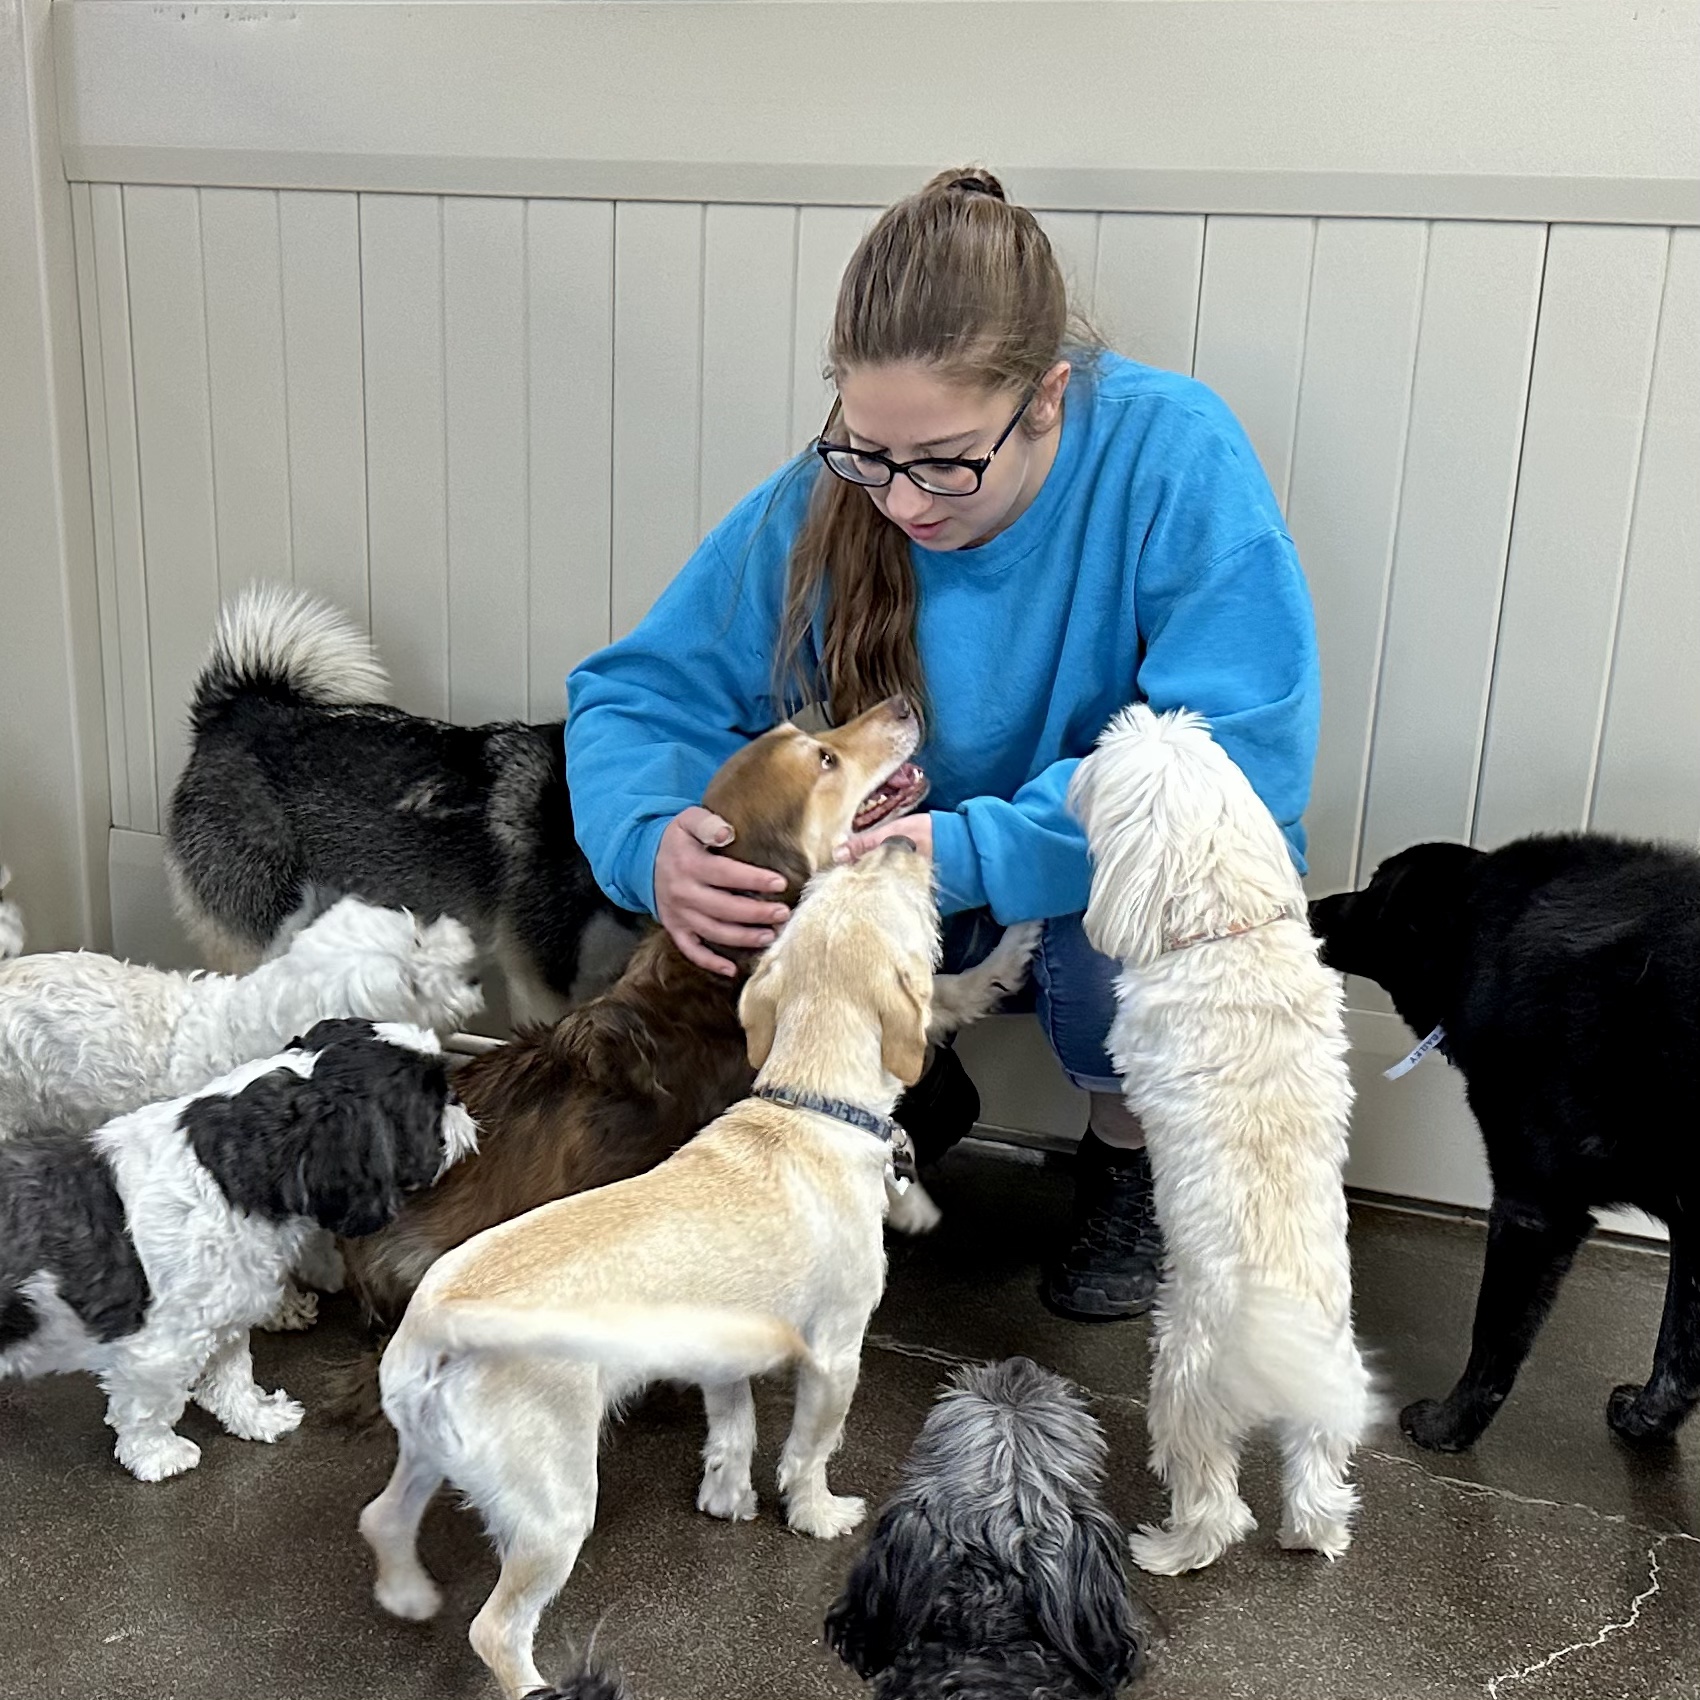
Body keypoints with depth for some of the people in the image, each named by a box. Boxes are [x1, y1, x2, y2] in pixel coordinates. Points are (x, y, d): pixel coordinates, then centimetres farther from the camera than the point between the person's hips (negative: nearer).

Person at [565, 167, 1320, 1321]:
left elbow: (1245, 761, -31)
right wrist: (651, 840, -35)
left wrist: (978, 851, -41)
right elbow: (639, 691, -11)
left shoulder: (1179, 457, -25)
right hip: (921, 891, 3)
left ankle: (1129, 1141, 1)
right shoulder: (821, 504, -16)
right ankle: (915, 1096, 11)